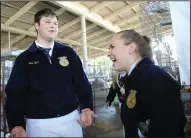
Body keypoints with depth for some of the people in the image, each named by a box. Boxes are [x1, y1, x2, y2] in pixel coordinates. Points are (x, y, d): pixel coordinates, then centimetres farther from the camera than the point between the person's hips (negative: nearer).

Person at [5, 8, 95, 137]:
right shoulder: (24, 59, 2)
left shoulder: (68, 53, 4)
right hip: (38, 124, -1)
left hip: (71, 118, 2)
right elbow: (15, 93, -2)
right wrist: (16, 125, -16)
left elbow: (82, 82, 3)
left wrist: (86, 107, -11)